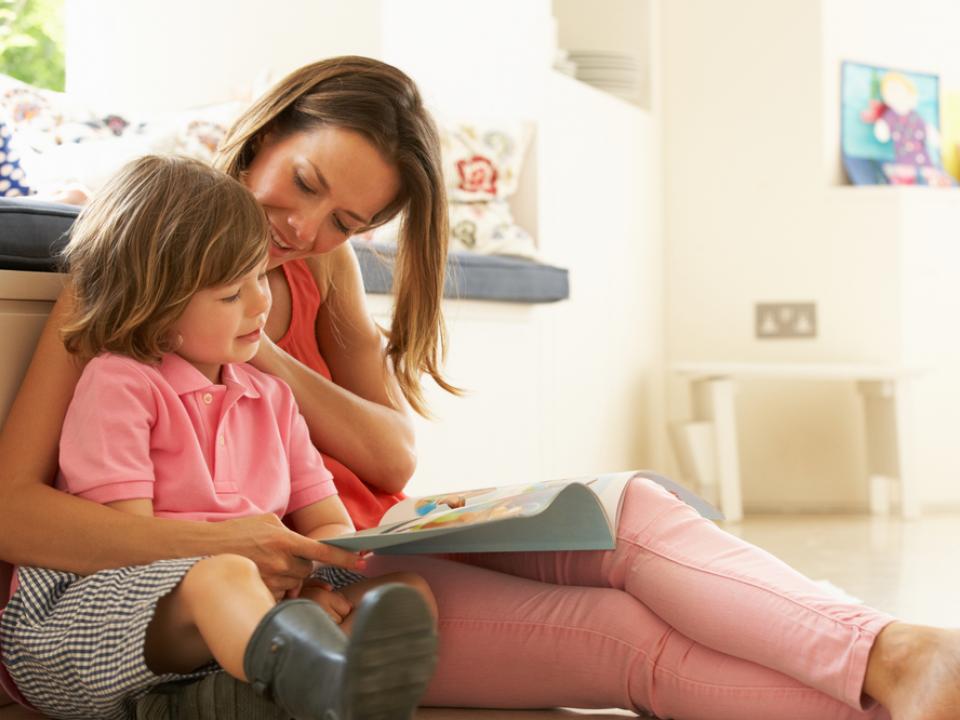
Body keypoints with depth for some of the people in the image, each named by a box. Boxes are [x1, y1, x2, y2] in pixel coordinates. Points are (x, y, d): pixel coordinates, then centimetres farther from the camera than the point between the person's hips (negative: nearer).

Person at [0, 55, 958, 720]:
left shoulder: (322, 267, 12)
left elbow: (394, 457, 3)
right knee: (635, 640, -24)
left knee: (629, 512, -20)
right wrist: (208, 542, -32)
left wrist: (259, 359, -13)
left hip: (381, 537, 6)